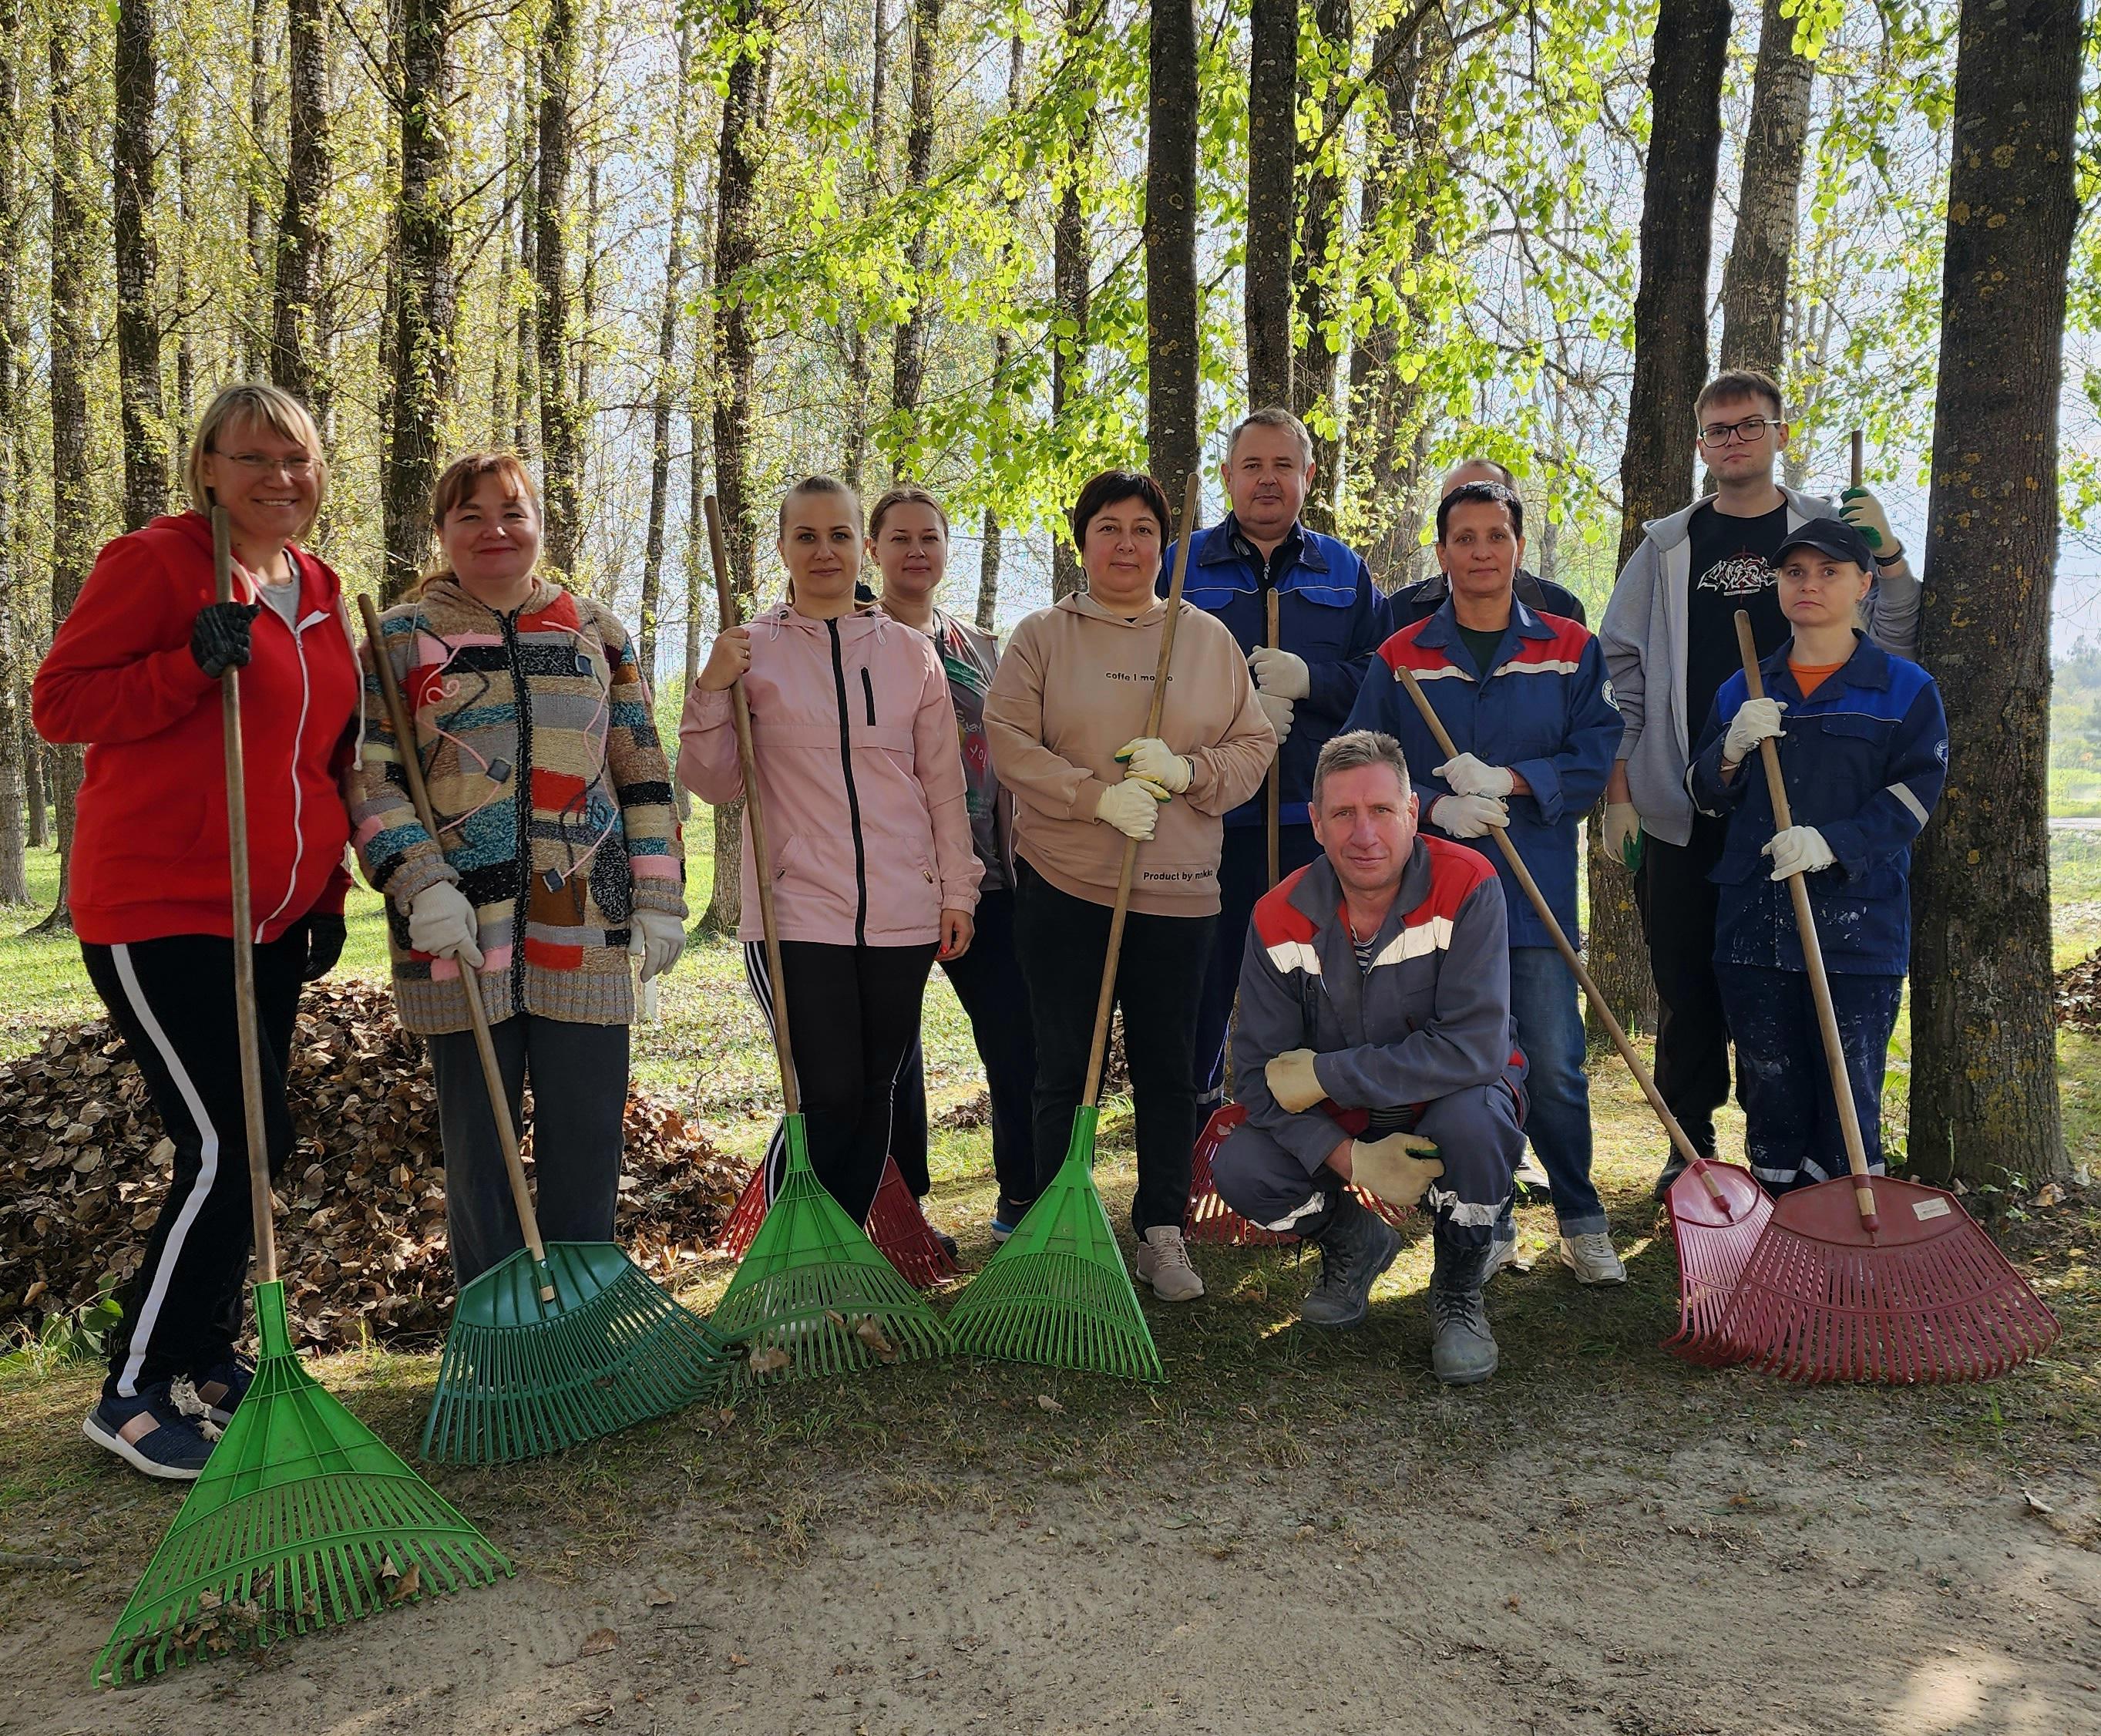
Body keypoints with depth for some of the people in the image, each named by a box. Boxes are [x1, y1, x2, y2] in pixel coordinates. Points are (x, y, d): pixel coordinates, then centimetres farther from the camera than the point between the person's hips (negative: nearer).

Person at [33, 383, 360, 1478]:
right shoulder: (153, 562, -7)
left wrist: (326, 893, 15)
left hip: (271, 919, 7)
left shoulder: (320, 593, 14)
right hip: (157, 907, -7)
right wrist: (191, 665, -21)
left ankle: (206, 1360, 28)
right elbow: (58, 702, -9)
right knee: (237, 1142, -12)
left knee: (241, 1145, 12)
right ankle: (131, 1396, 1)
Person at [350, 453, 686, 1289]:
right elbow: (369, 777, 0)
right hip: (459, 935, -1)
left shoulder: (597, 631, 12)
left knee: (588, 1142, 6)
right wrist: (421, 885, -14)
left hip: (586, 929, 2)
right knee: (478, 1148, 7)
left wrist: (659, 900, 4)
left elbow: (643, 774, 11)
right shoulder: (399, 637, 6)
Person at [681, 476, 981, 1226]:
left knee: (872, 1098, 10)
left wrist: (957, 891, 7)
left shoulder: (911, 652, 8)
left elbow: (944, 785, 11)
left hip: (902, 915, 3)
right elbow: (713, 785, 1)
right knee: (826, 1100, -7)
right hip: (798, 914, -3)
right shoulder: (752, 650, 2)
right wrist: (712, 692, -12)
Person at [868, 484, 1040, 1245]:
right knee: (891, 1047, 5)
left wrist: (1011, 857, 13)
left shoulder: (984, 651, 15)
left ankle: (1020, 1202, 12)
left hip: (979, 873, 3)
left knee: (1018, 1038, -2)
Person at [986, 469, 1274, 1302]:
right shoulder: (1042, 636, 4)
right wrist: (1096, 795, -18)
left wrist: (1186, 771, -12)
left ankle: (1162, 1233, 20)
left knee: (1169, 1069, 7)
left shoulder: (1209, 639, 10)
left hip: (1178, 890, 2)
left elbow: (1253, 746, 7)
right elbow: (1009, 741, -5)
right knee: (1065, 1068, 3)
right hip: (1064, 885, -1)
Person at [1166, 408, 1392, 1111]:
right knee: (1203, 981, 2)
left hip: (1316, 820, 2)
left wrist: (1309, 679, -12)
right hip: (1209, 815, -1)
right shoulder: (1181, 567, 8)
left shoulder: (1345, 572, 14)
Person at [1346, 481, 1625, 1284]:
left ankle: (1582, 1224, 18)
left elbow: (1596, 757, -2)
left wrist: (1512, 780, -17)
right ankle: (1487, 1226, 22)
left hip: (1537, 894, -1)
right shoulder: (1400, 659, 5)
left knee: (1555, 1072, -1)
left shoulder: (1571, 652, 6)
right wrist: (1436, 807, -15)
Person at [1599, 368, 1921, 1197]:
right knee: (1686, 984, 5)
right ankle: (1691, 1148, 17)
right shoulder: (1667, 547, 9)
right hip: (1679, 808, 1)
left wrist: (1889, 556, -12)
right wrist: (1617, 790, 3)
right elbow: (1618, 670, 10)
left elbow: (1893, 649, 4)